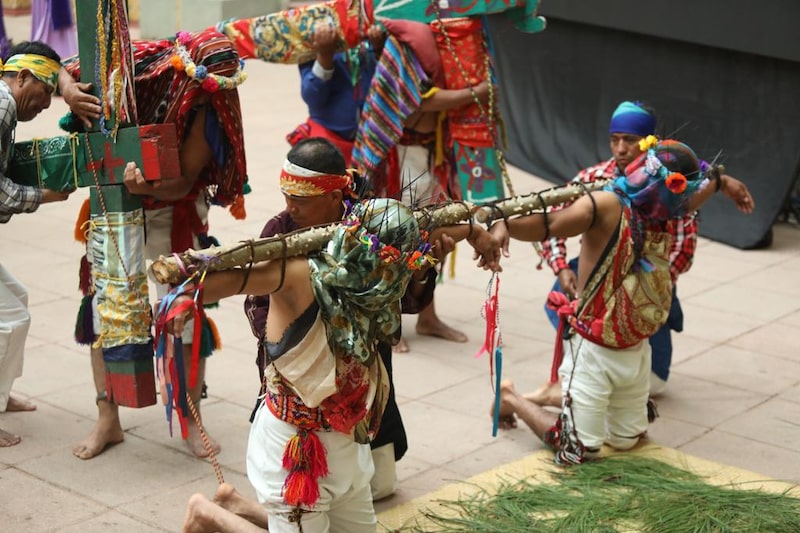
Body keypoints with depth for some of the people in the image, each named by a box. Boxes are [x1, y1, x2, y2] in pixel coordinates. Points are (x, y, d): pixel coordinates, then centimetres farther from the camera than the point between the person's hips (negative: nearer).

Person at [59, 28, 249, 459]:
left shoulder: (207, 107, -23)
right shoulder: (133, 63, -17)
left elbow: (184, 183, -21)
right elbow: (62, 69, -6)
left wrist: (149, 188, -42)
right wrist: (70, 91, -29)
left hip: (172, 216, -3)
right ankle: (107, 420, 18)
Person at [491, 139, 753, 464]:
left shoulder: (662, 214, 1)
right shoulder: (607, 207, -23)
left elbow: (693, 194, 25)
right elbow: (548, 224, -37)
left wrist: (722, 181, 39)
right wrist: (505, 225, -54)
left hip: (635, 350, 8)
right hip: (594, 350, -8)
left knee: (626, 441, 21)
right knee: (578, 452, 1)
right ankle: (511, 399, 22)